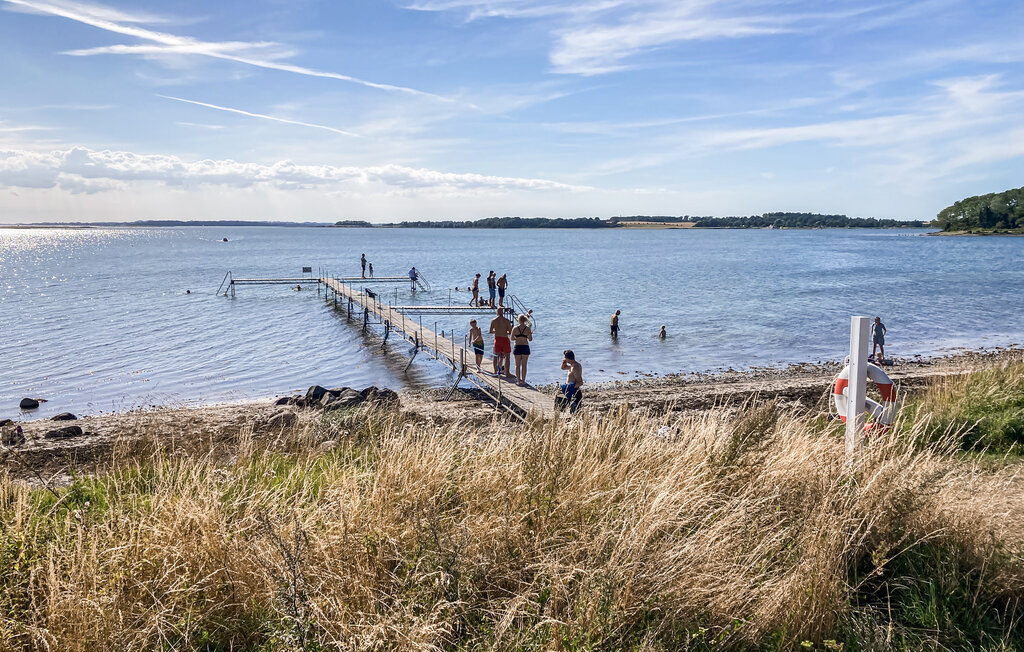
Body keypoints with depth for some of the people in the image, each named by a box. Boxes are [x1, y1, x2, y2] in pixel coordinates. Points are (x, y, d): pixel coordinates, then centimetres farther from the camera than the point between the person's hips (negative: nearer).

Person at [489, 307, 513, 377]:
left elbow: (490, 332, 4)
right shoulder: (506, 321, -9)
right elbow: (511, 332, -8)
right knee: (507, 357, 4)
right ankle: (507, 373, 3)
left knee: (496, 356, 15)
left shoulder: (493, 320, -1)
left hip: (497, 339, 3)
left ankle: (495, 371, 20)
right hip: (505, 339, -3)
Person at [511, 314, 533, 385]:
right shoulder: (527, 328, -5)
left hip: (517, 347, 0)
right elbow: (530, 339, -2)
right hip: (525, 347, 0)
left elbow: (512, 338, 3)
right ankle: (523, 381, 9)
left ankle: (518, 380, 10)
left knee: (518, 365, 9)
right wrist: (530, 334, 17)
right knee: (524, 365, 7)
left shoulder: (515, 328, -4)